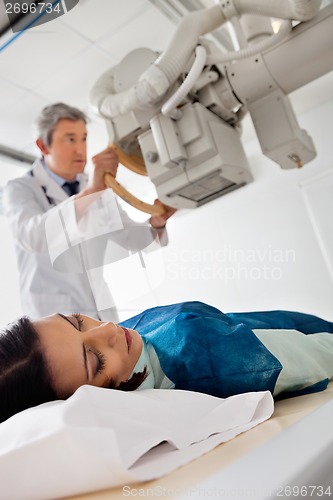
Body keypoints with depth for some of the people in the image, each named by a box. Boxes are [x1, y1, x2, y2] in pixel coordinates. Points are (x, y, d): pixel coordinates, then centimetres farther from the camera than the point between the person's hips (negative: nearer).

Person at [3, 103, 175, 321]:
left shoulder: (98, 190, 7)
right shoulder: (20, 189, -8)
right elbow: (33, 237, -29)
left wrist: (155, 223, -20)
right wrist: (90, 192, -42)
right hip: (54, 317, -4)